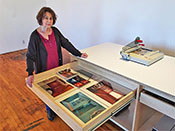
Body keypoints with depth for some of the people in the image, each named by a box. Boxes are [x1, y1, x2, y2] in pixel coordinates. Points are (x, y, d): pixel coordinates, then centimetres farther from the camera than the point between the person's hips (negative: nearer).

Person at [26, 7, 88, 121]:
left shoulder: (55, 31, -4)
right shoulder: (35, 36, -18)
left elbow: (66, 43, 0)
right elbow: (30, 56, -21)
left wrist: (79, 54, -4)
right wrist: (30, 74, -33)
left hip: (57, 68, 4)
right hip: (44, 71, -4)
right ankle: (49, 110, 42)